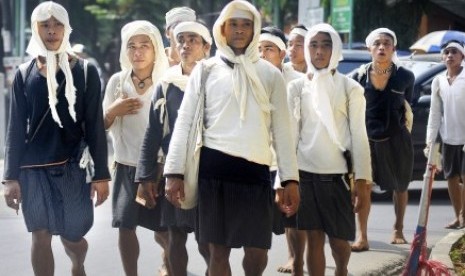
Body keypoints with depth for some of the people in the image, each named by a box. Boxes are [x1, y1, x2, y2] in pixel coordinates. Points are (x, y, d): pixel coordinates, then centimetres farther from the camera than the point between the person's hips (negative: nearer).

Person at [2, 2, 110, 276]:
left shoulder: (85, 71, 0)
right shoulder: (25, 74, 4)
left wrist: (101, 174, -4)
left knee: (72, 236, 8)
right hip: (33, 168, 1)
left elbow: (95, 125, -1)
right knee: (41, 235, -1)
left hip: (71, 166, -1)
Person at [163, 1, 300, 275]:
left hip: (255, 170, 1)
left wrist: (291, 179, 4)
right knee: (219, 249, 3)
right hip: (215, 167, -1)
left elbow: (282, 130, 11)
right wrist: (175, 172, -3)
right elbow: (184, 123, 5)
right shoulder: (206, 70, 7)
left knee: (257, 253, 0)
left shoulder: (270, 74, 11)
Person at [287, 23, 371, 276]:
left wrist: (362, 180, -5)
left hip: (338, 175, -1)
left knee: (339, 239, 2)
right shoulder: (296, 87, 4)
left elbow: (359, 135, -1)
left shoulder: (350, 88, 0)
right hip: (305, 173, 1)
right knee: (314, 238, 1)